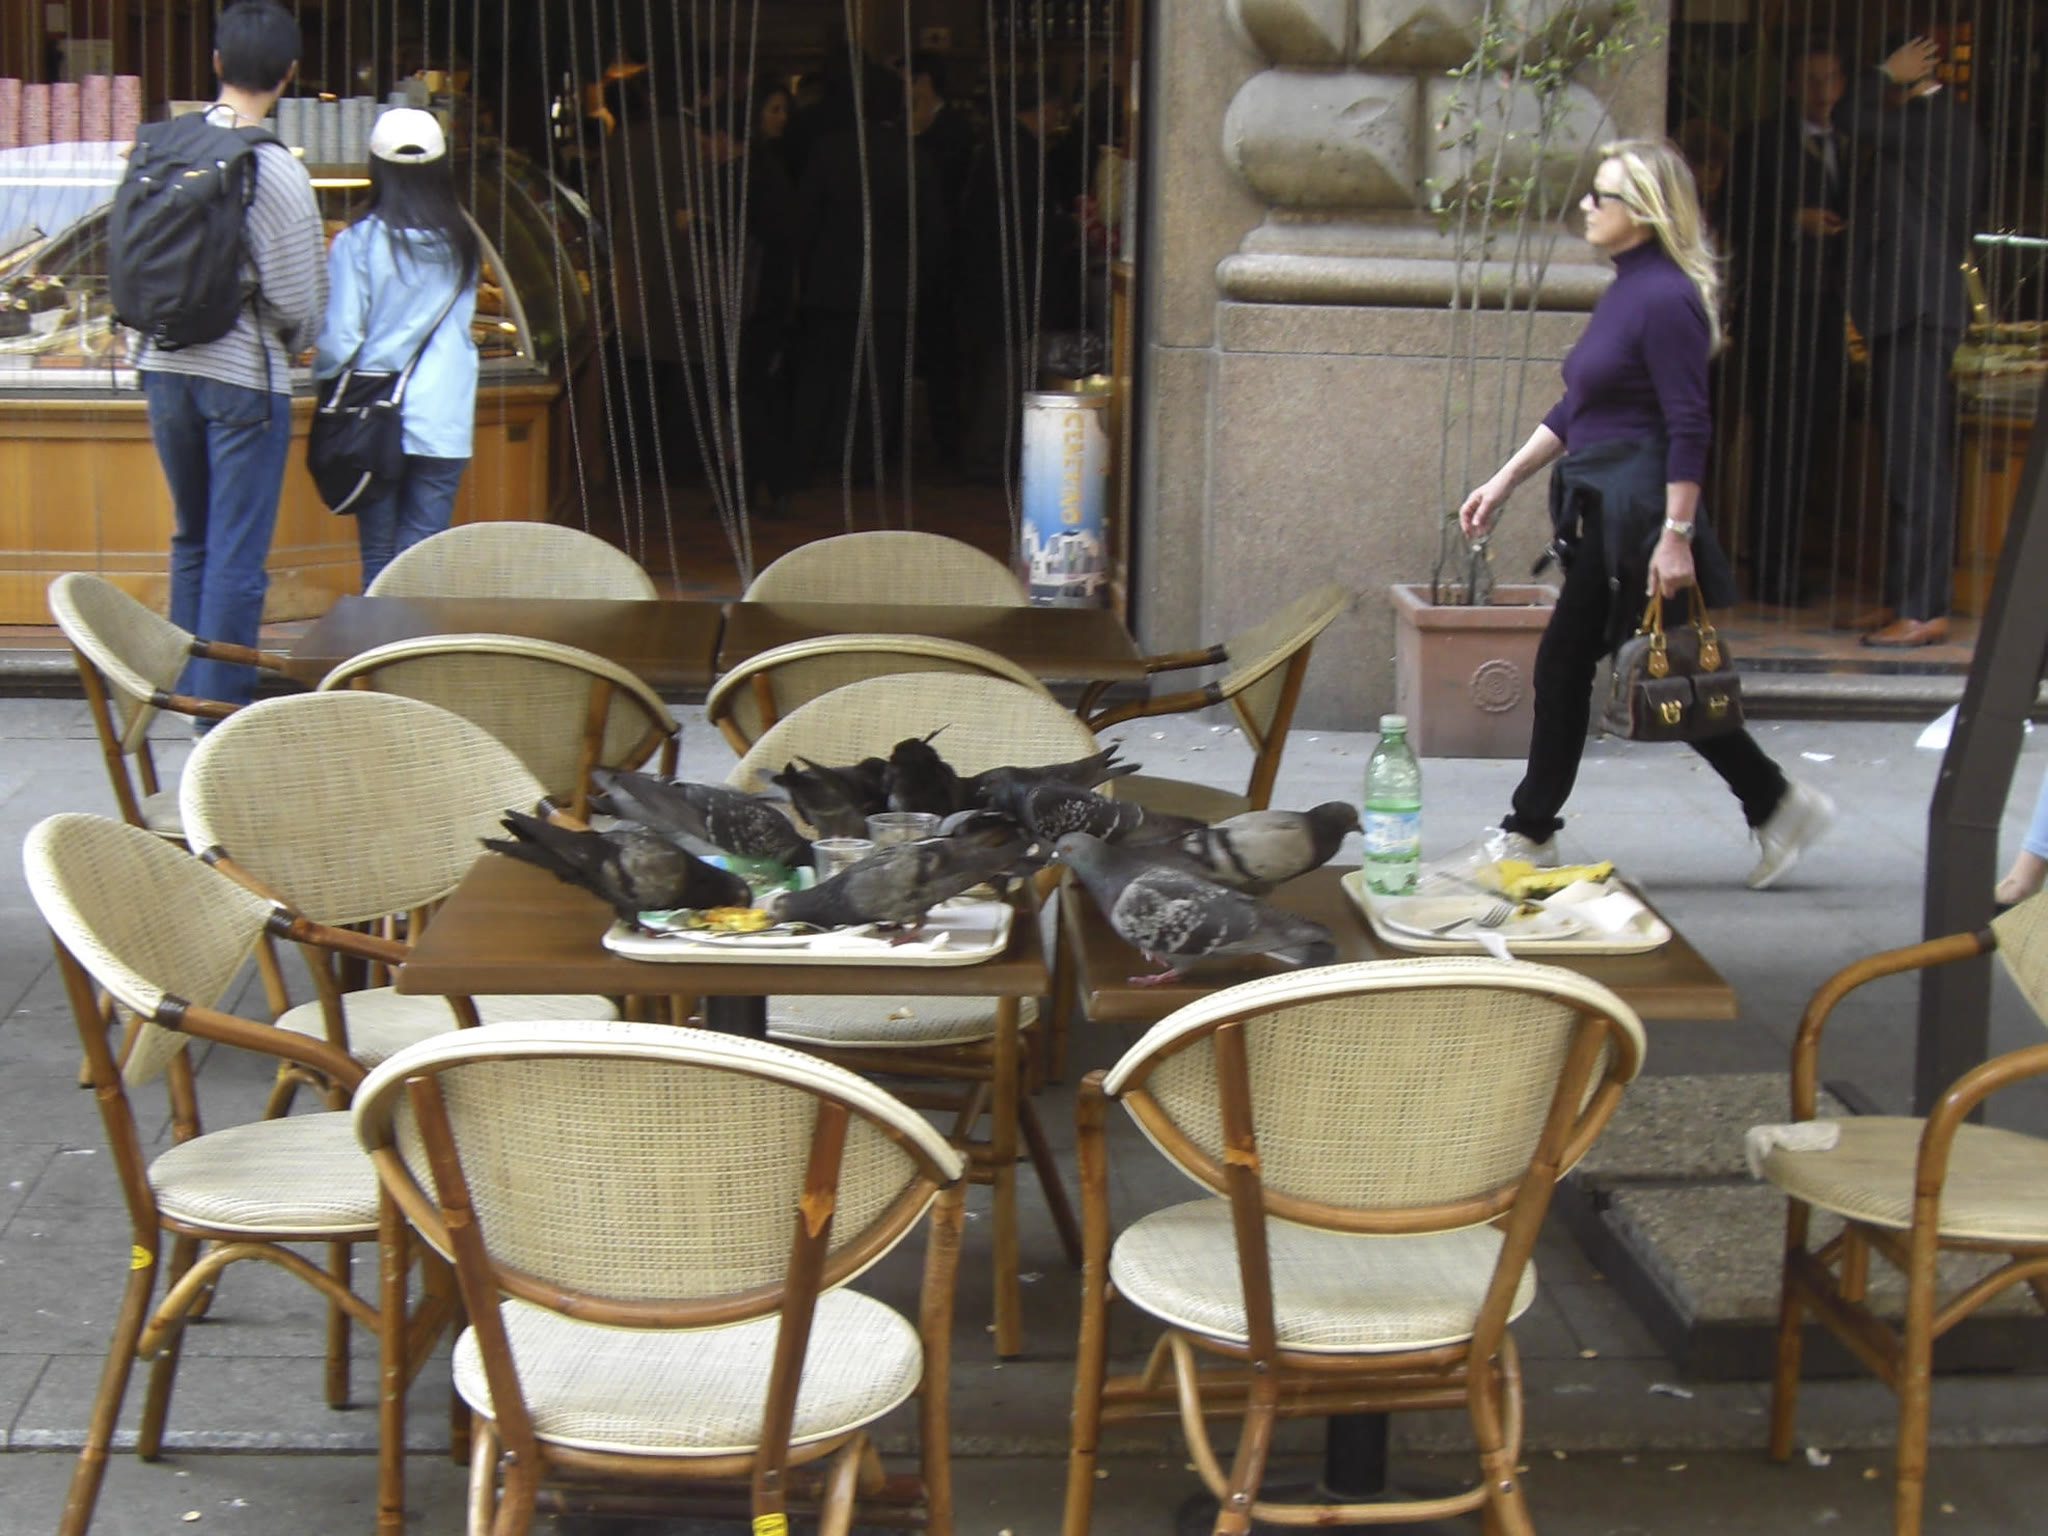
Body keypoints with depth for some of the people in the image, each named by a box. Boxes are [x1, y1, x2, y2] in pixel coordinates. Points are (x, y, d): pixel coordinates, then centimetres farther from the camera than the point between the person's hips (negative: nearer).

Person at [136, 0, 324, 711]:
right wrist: (293, 342, 7)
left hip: (165, 367, 5)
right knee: (237, 555, 3)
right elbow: (299, 300, -15)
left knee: (192, 538, 20)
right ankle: (222, 704, 7)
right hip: (243, 379, -5)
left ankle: (186, 689, 29)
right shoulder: (276, 171, -17)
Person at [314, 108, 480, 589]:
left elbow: (338, 339, -8)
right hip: (444, 423, 2)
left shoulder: (358, 243, -8)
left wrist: (327, 381, 9)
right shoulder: (461, 245, 3)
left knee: (380, 556, 6)